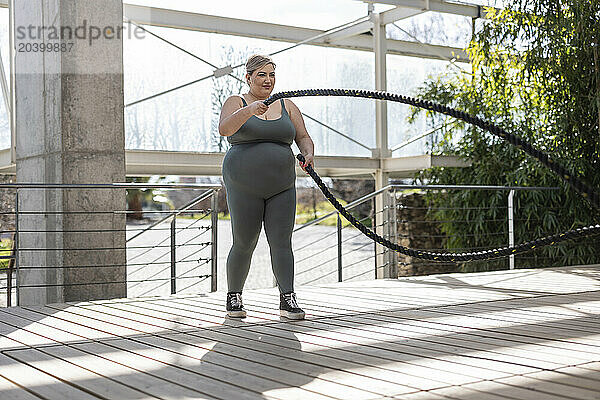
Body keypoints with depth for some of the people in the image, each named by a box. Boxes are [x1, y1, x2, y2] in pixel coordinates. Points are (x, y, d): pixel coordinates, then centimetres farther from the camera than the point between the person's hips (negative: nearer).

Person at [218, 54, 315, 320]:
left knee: (281, 242, -4)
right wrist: (249, 110, -34)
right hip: (244, 186, -3)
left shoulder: (286, 106, 13)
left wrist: (308, 154, -11)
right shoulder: (236, 103, 1)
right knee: (244, 245, 2)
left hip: (281, 186, 3)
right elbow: (224, 129, -19)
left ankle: (287, 299, -3)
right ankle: (233, 296, 20)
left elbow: (303, 137, 10)